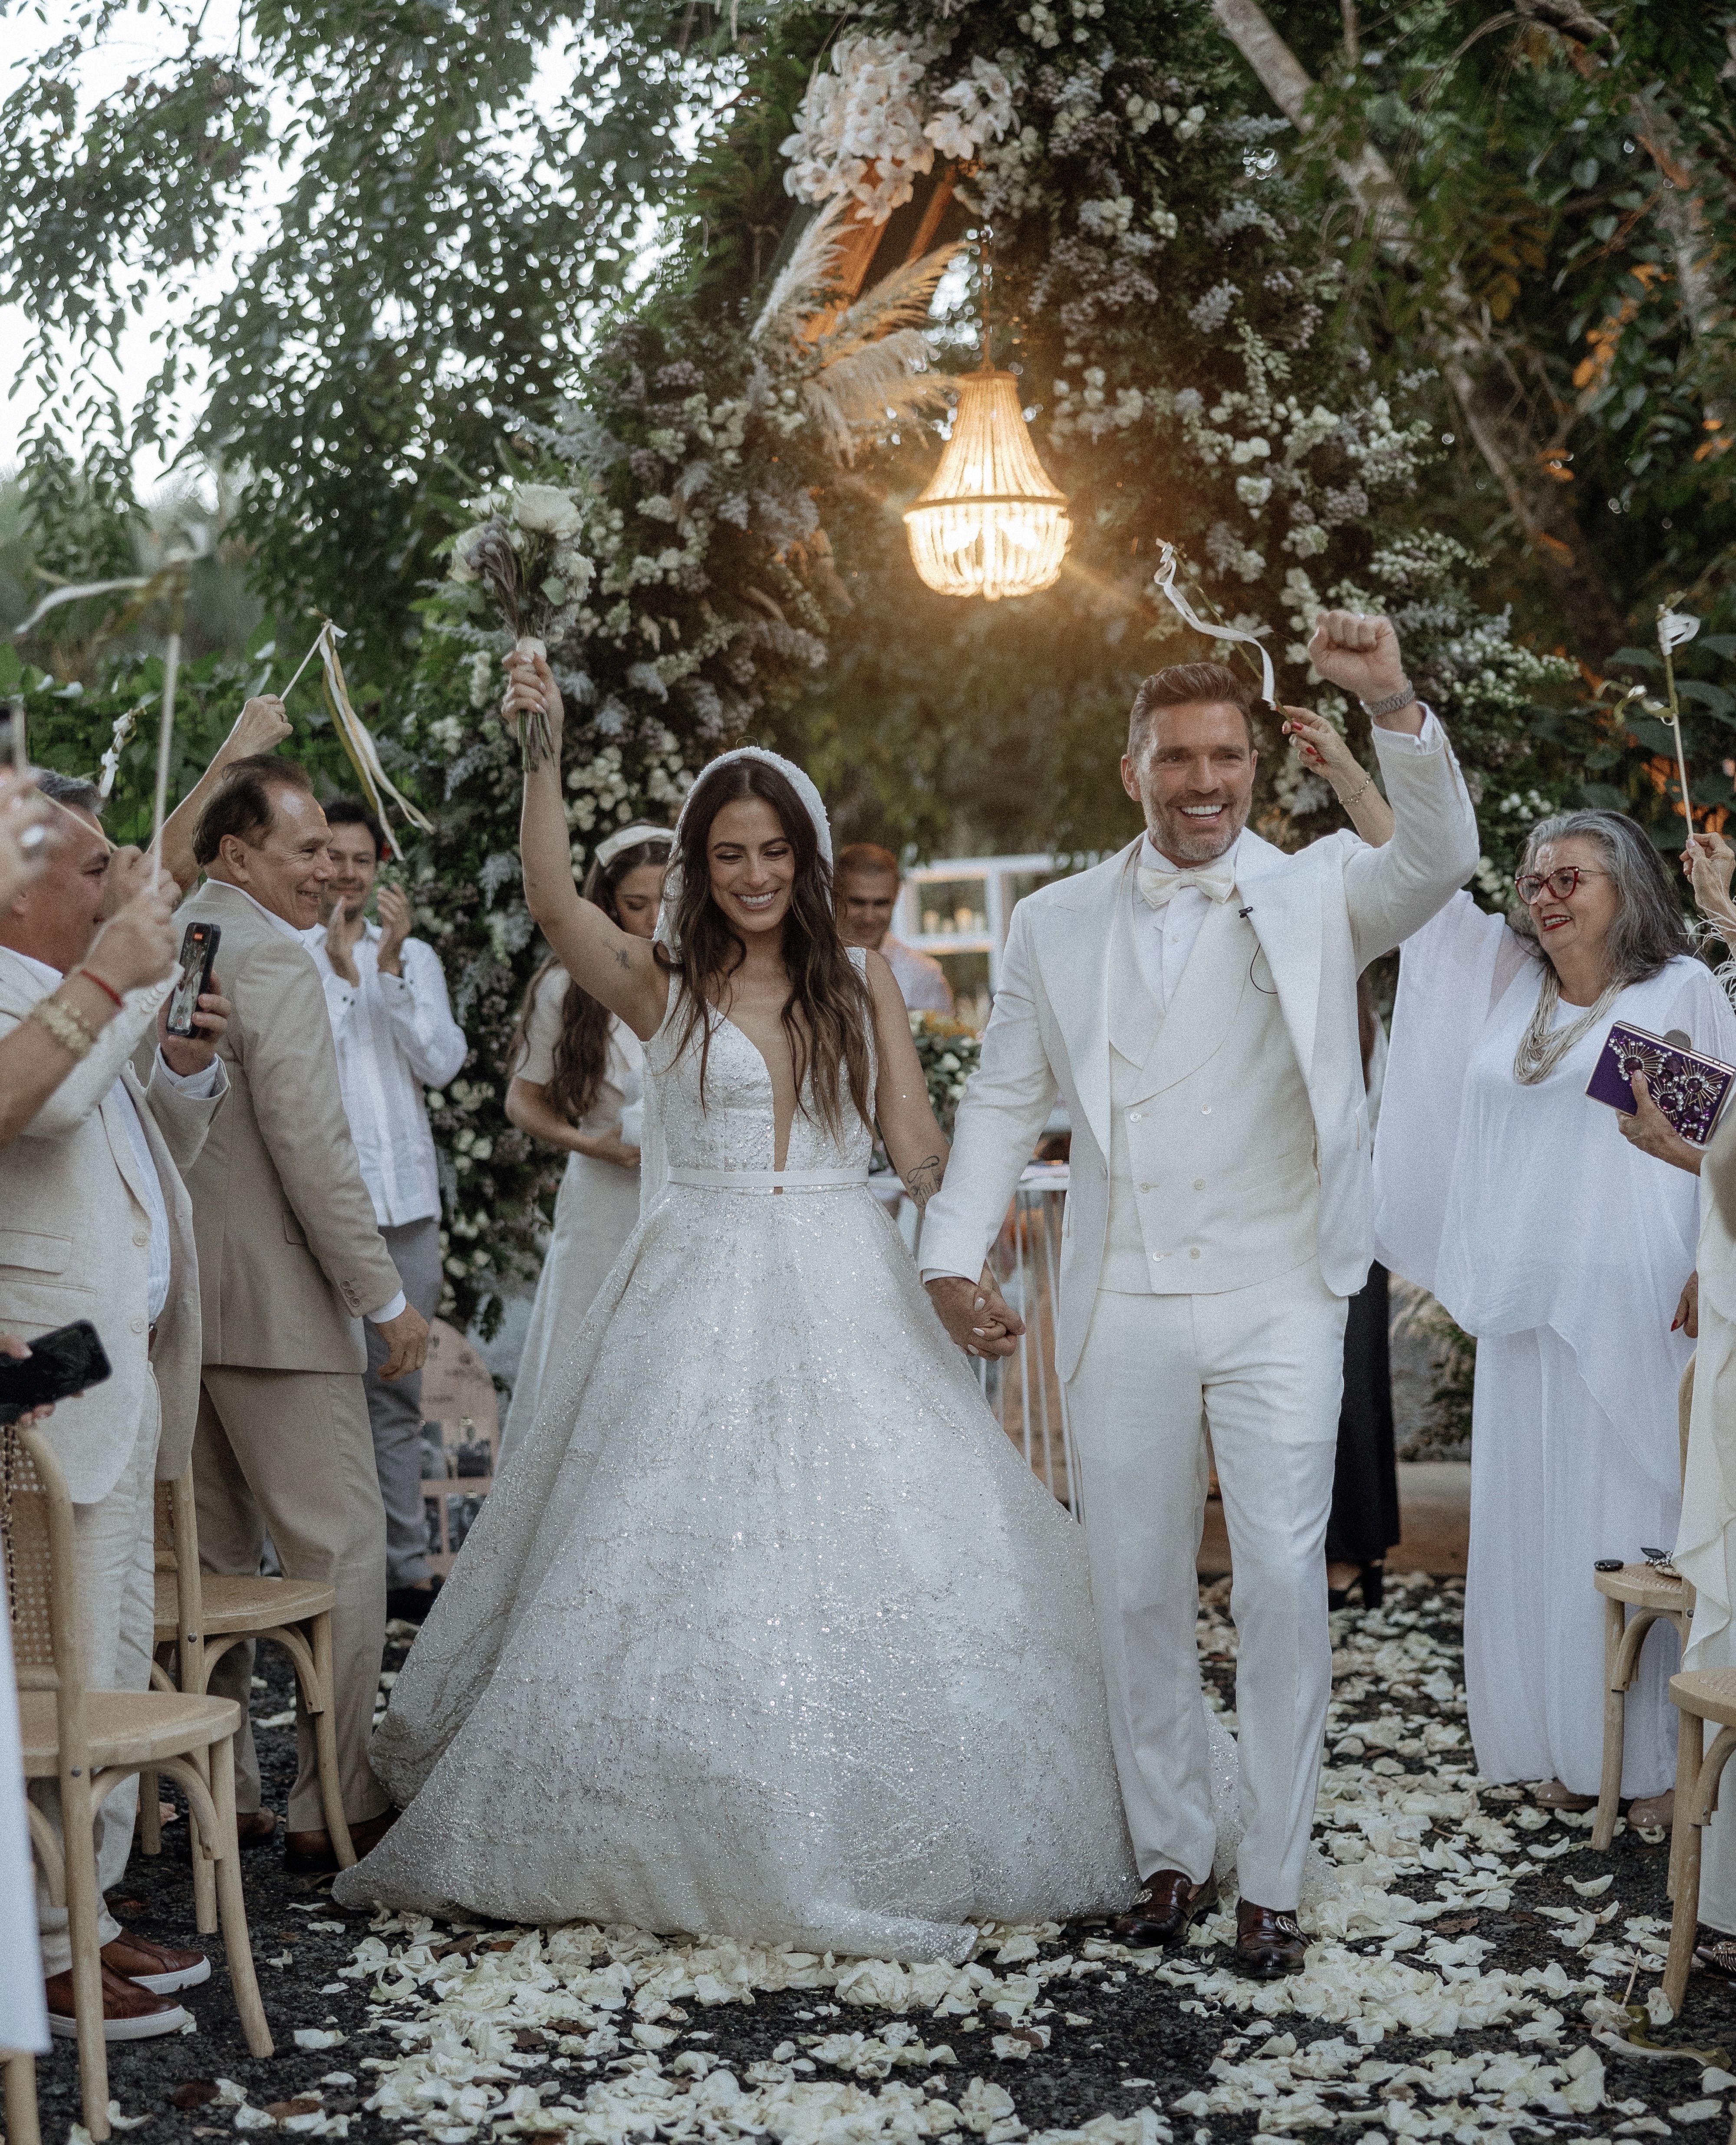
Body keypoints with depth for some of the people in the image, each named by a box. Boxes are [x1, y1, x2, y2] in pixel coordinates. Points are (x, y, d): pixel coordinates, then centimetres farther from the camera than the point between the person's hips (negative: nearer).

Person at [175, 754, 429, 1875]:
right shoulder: (273, 960, -15)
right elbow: (311, 1148, -19)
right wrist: (387, 1298, -13)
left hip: (177, 1306, 9)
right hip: (273, 1305, -9)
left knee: (214, 1558, 15)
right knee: (341, 1551, -1)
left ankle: (220, 1792, 23)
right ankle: (336, 1810, 2)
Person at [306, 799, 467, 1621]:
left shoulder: (414, 957, 14)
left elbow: (441, 1063, 1)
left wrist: (392, 968, -7)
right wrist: (341, 971, -12)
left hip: (403, 1201, 4)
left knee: (397, 1394, 9)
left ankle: (406, 1568, 15)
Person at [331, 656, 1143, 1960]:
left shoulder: (862, 981, 8)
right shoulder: (661, 984, 2)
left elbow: (918, 1145, 5)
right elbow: (553, 901, -15)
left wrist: (975, 1271, -7)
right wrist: (543, 752, -25)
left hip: (849, 1300, 1)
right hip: (702, 1301, -1)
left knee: (883, 1563, 0)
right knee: (680, 1573, 2)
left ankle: (887, 1844, 15)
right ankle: (691, 1843, 17)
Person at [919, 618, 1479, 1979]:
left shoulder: (1316, 898, 1)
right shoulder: (1057, 923, 8)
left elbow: (1441, 860, -17)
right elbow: (1004, 1100, 11)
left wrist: (1394, 705, -30)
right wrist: (956, 1250, -1)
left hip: (1279, 1303, -2)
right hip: (1124, 1308, 2)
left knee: (1284, 1585, -3)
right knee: (1138, 1591, 9)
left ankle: (1272, 1881, 10)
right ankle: (1172, 1853, 24)